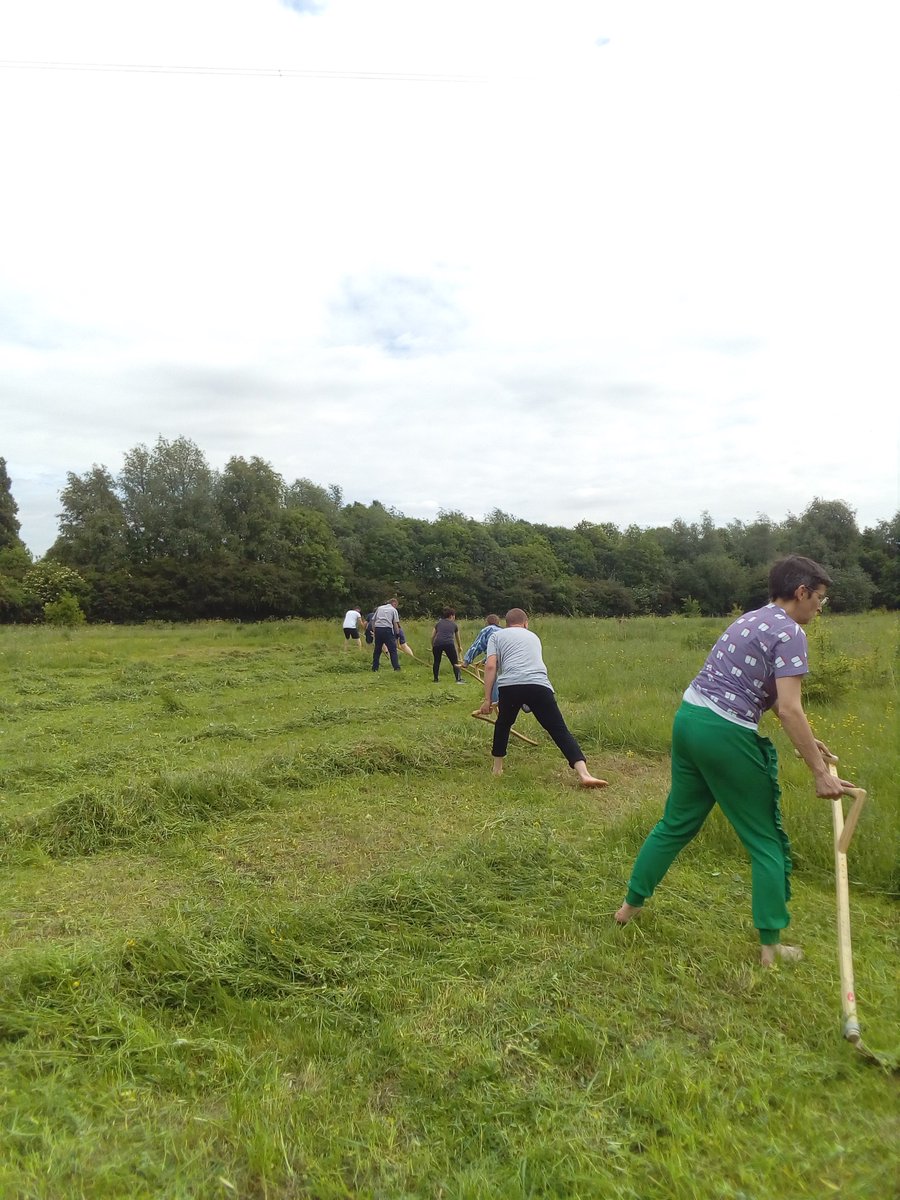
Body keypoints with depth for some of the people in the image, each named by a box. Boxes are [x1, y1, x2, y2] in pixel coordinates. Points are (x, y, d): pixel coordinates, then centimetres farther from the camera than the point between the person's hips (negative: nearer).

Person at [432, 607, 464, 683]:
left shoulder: (438, 623, 25)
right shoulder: (454, 624, 22)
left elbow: (432, 636, 22)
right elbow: (457, 638, 38)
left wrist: (432, 647, 34)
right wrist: (459, 647, 55)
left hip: (437, 643, 2)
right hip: (449, 643, -2)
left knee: (436, 662, 20)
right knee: (455, 662, 8)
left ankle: (435, 680, 22)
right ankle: (459, 679, 0)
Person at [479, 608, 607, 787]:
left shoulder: (496, 636, 24)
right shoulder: (533, 636, 35)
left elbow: (490, 666, 9)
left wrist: (487, 699, 9)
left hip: (510, 685, -1)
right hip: (539, 685, 1)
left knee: (503, 724, 26)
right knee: (560, 730, 2)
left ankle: (497, 768, 34)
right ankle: (584, 774, -10)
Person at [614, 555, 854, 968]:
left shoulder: (752, 619, 17)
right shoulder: (790, 632, -10)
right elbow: (788, 709, -18)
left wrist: (805, 739, 27)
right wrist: (819, 772, -13)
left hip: (689, 718, 8)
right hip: (726, 734, -8)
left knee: (677, 822, 21)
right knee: (766, 840, 11)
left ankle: (631, 904, 32)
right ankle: (770, 945, 22)